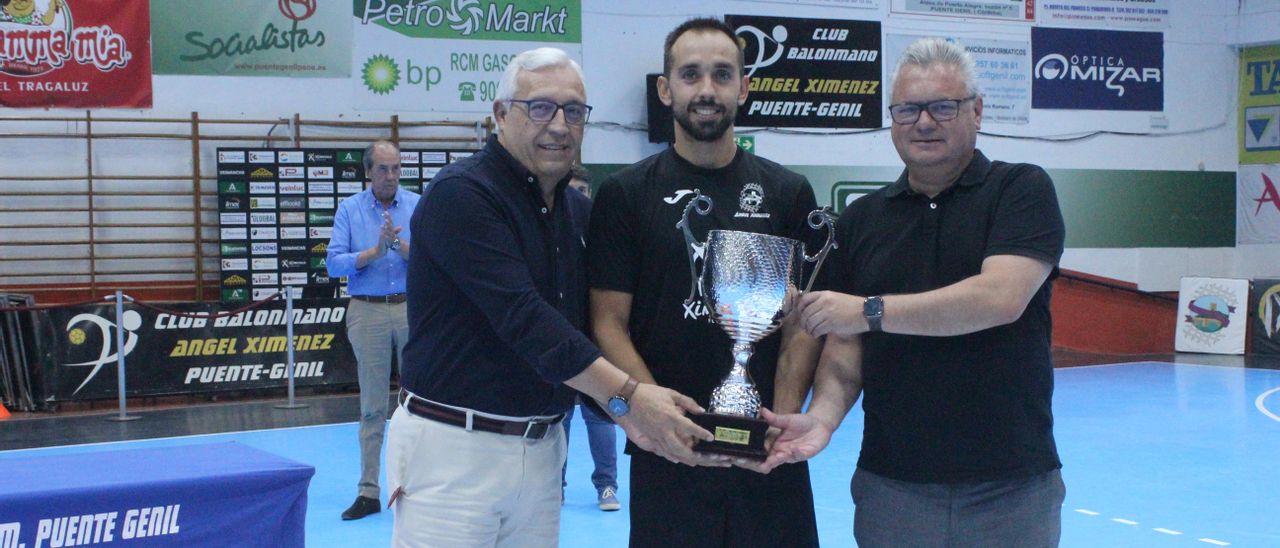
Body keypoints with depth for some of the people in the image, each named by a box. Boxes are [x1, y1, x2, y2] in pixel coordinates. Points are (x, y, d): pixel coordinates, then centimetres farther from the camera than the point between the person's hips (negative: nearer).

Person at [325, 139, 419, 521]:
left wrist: (402, 245, -19)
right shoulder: (349, 209, 4)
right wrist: (375, 251, -16)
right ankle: (369, 492, 9)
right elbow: (334, 263, -5)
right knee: (372, 406, 4)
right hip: (368, 312, 0)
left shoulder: (418, 206, 4)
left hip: (412, 308, 0)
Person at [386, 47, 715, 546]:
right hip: (454, 446, -6)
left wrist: (627, 409, -8)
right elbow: (522, 318, -22)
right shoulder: (460, 194, -14)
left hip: (543, 447, 7)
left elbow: (590, 323, 10)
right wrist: (627, 396, -25)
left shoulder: (580, 211, 11)